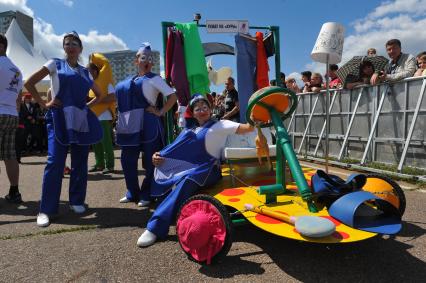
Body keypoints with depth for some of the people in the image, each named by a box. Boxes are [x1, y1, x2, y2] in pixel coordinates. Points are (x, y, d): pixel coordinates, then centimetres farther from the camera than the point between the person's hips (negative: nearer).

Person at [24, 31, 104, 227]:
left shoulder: (85, 72, 17)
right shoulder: (55, 64, 7)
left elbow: (99, 95, 27)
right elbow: (29, 83, 5)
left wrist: (87, 106, 10)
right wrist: (44, 104, -2)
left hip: (82, 121, 4)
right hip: (59, 119, -4)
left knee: (80, 162, 5)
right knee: (55, 162, -10)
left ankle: (76, 201, 18)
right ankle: (46, 209, -2)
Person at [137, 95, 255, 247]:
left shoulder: (220, 125, 8)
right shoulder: (189, 131, 23)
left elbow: (247, 128, -3)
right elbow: (177, 149, 12)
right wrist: (158, 156, -5)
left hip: (207, 170, -6)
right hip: (187, 168, 6)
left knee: (187, 180, -35)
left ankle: (155, 227, -34)